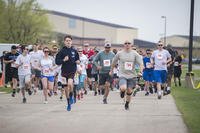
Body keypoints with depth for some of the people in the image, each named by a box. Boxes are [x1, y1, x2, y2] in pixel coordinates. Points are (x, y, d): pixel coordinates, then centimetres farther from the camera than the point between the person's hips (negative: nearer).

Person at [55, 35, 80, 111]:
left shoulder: (74, 51, 4)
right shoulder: (62, 51, -3)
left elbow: (77, 59, 19)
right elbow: (57, 62, -4)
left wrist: (78, 61, -2)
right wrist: (63, 60, -20)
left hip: (72, 71, 0)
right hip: (64, 71, 1)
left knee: (70, 83, -27)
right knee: (66, 88, 7)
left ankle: (71, 96, 0)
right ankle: (69, 104, 22)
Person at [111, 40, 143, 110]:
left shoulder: (135, 54, 1)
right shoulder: (119, 53, 0)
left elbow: (140, 63, -2)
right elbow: (114, 62, 15)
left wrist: (141, 70, -20)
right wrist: (111, 70, 23)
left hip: (132, 75, 2)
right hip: (122, 75, -2)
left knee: (129, 91, 4)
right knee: (123, 88, -25)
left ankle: (127, 104, 27)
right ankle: (122, 91, 14)